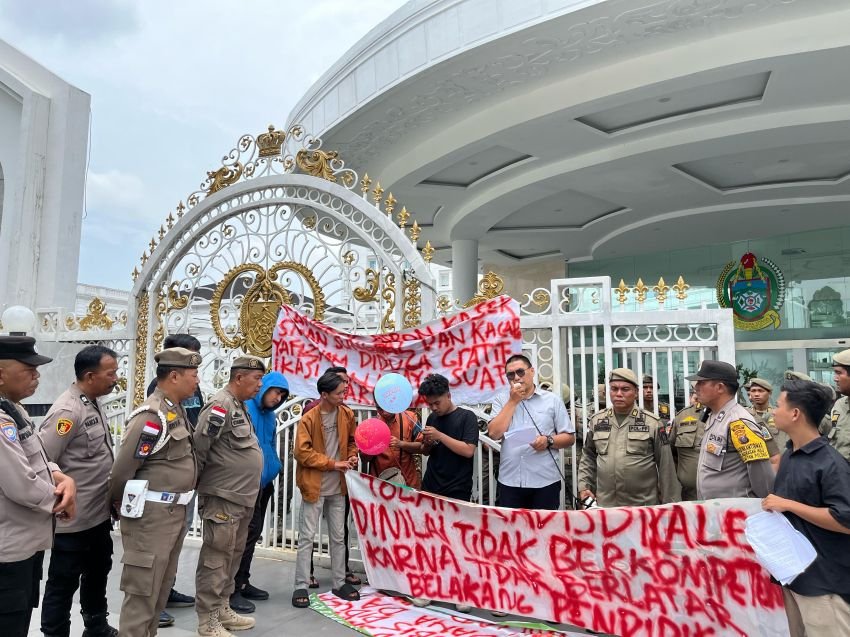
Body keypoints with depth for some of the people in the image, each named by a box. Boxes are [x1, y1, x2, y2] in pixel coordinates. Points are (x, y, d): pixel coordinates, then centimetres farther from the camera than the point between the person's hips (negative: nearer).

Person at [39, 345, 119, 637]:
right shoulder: (67, 411, -23)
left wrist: (110, 498, 13)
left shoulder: (93, 404, 6)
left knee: (97, 573, 24)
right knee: (63, 584, 8)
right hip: (73, 520, -9)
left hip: (99, 514, 9)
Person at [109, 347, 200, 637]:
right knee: (142, 592, 3)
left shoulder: (177, 410, 9)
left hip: (174, 512, 9)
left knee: (161, 587, 20)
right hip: (151, 515, -9)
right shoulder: (152, 416, -21)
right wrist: (118, 504, -1)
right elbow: (122, 470, -17)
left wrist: (177, 507, 13)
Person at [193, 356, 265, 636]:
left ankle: (222, 610, 32)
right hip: (223, 498, -10)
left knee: (232, 556, 19)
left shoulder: (240, 406, 14)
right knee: (216, 559, 1)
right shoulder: (220, 406, -17)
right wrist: (194, 484, -10)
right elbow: (198, 448, -20)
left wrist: (248, 490, 17)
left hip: (242, 498, 10)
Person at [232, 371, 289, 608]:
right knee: (248, 532, -7)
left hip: (264, 482, 9)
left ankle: (243, 582, 27)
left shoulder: (270, 415, 11)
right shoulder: (245, 408, -16)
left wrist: (273, 469, 11)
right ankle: (232, 589, 3)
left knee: (254, 532, 15)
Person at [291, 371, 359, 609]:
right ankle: (301, 586, 13)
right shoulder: (309, 419, -14)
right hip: (314, 486, -5)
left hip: (337, 486, 5)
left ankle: (339, 583, 26)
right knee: (307, 537, 2)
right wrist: (333, 464, -18)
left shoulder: (346, 414, 0)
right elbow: (302, 452, -18)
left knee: (338, 536, 13)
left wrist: (352, 456, -5)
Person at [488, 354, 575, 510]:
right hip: (509, 481, 1)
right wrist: (513, 401, -6)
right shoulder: (501, 400, 7)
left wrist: (549, 440, -15)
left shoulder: (552, 400, 4)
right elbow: (494, 433, -7)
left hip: (545, 481, -1)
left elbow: (569, 437, 5)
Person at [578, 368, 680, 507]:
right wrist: (584, 486, 5)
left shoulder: (652, 423, -2)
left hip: (644, 506, -2)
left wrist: (670, 503, -2)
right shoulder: (597, 421, 7)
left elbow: (666, 466, -1)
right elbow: (588, 458, 15)